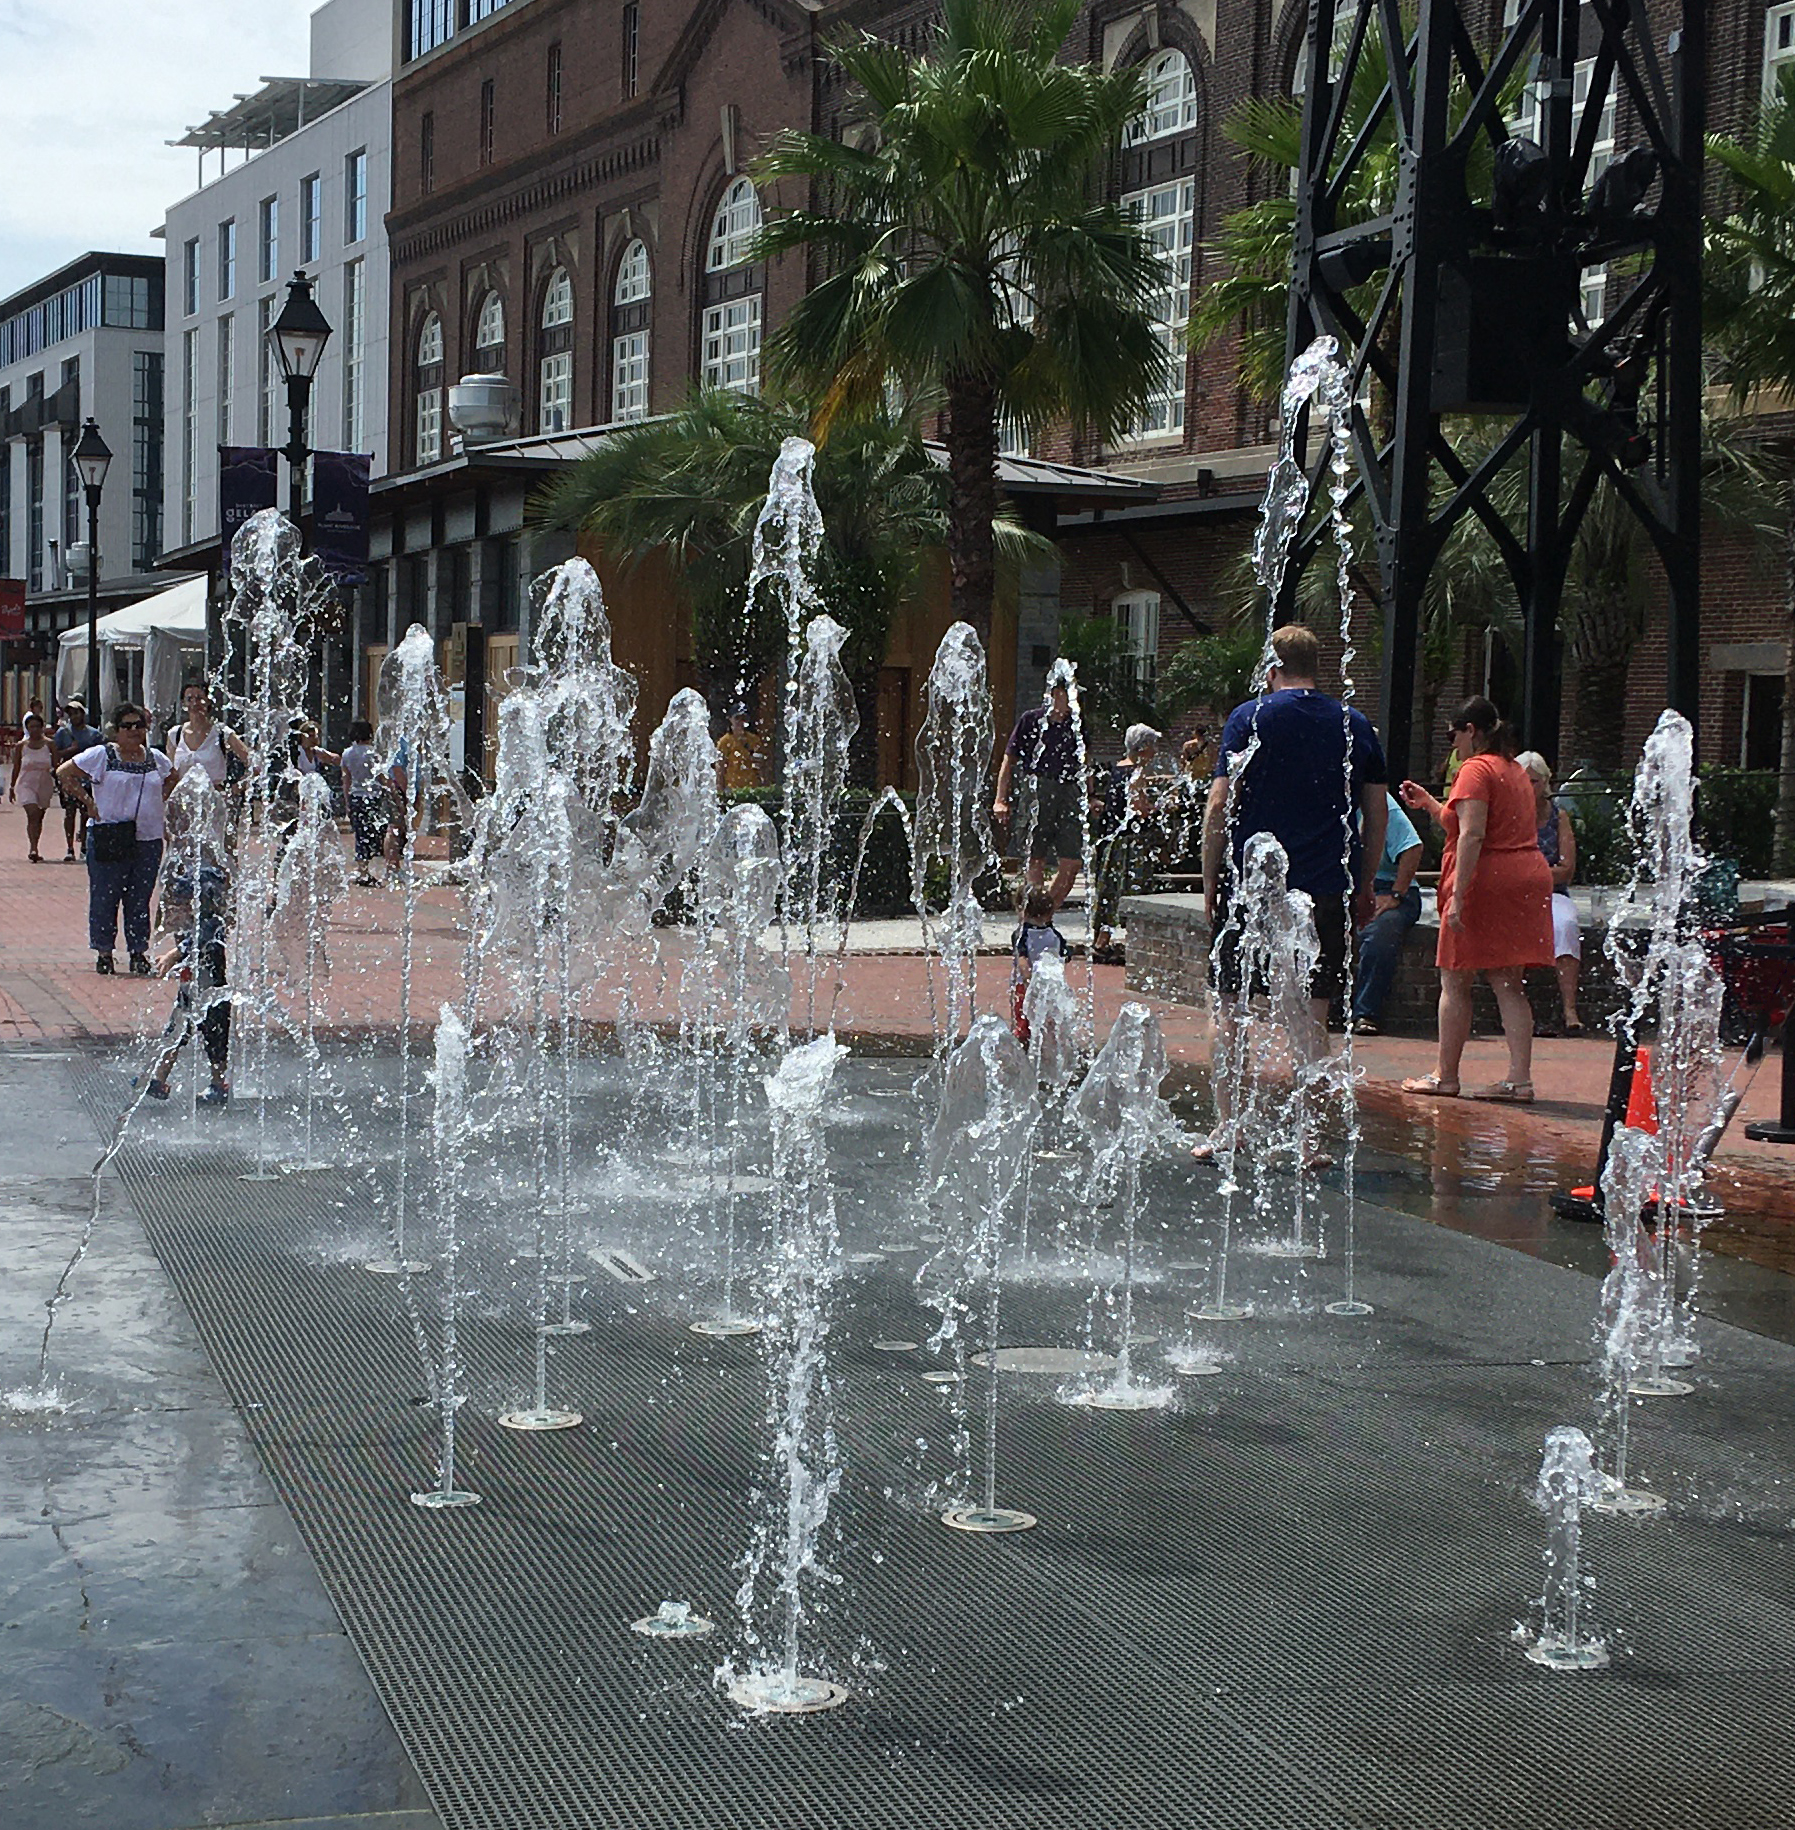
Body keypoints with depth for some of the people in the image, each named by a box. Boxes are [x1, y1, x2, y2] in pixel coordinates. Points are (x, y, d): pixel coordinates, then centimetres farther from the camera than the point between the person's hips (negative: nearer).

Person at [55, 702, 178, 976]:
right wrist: (88, 801, -6)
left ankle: (139, 953, 14)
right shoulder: (101, 756, -3)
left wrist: (160, 800, 12)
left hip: (148, 839, 3)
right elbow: (64, 773, -1)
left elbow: (172, 779, 29)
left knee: (140, 899, 6)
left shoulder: (156, 759, 10)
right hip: (109, 838, -3)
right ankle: (104, 953, 9)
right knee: (105, 897, 0)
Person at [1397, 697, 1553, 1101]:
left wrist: (1458, 893, -23)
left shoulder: (1476, 769, -9)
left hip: (1486, 882, -9)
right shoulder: (1515, 770, 19)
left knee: (1455, 982, 2)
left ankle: (1446, 1076, 7)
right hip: (1526, 879, 9)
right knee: (1507, 985, 7)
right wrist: (1430, 805, 30)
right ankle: (1520, 1078, 0)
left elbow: (1472, 835, -20)